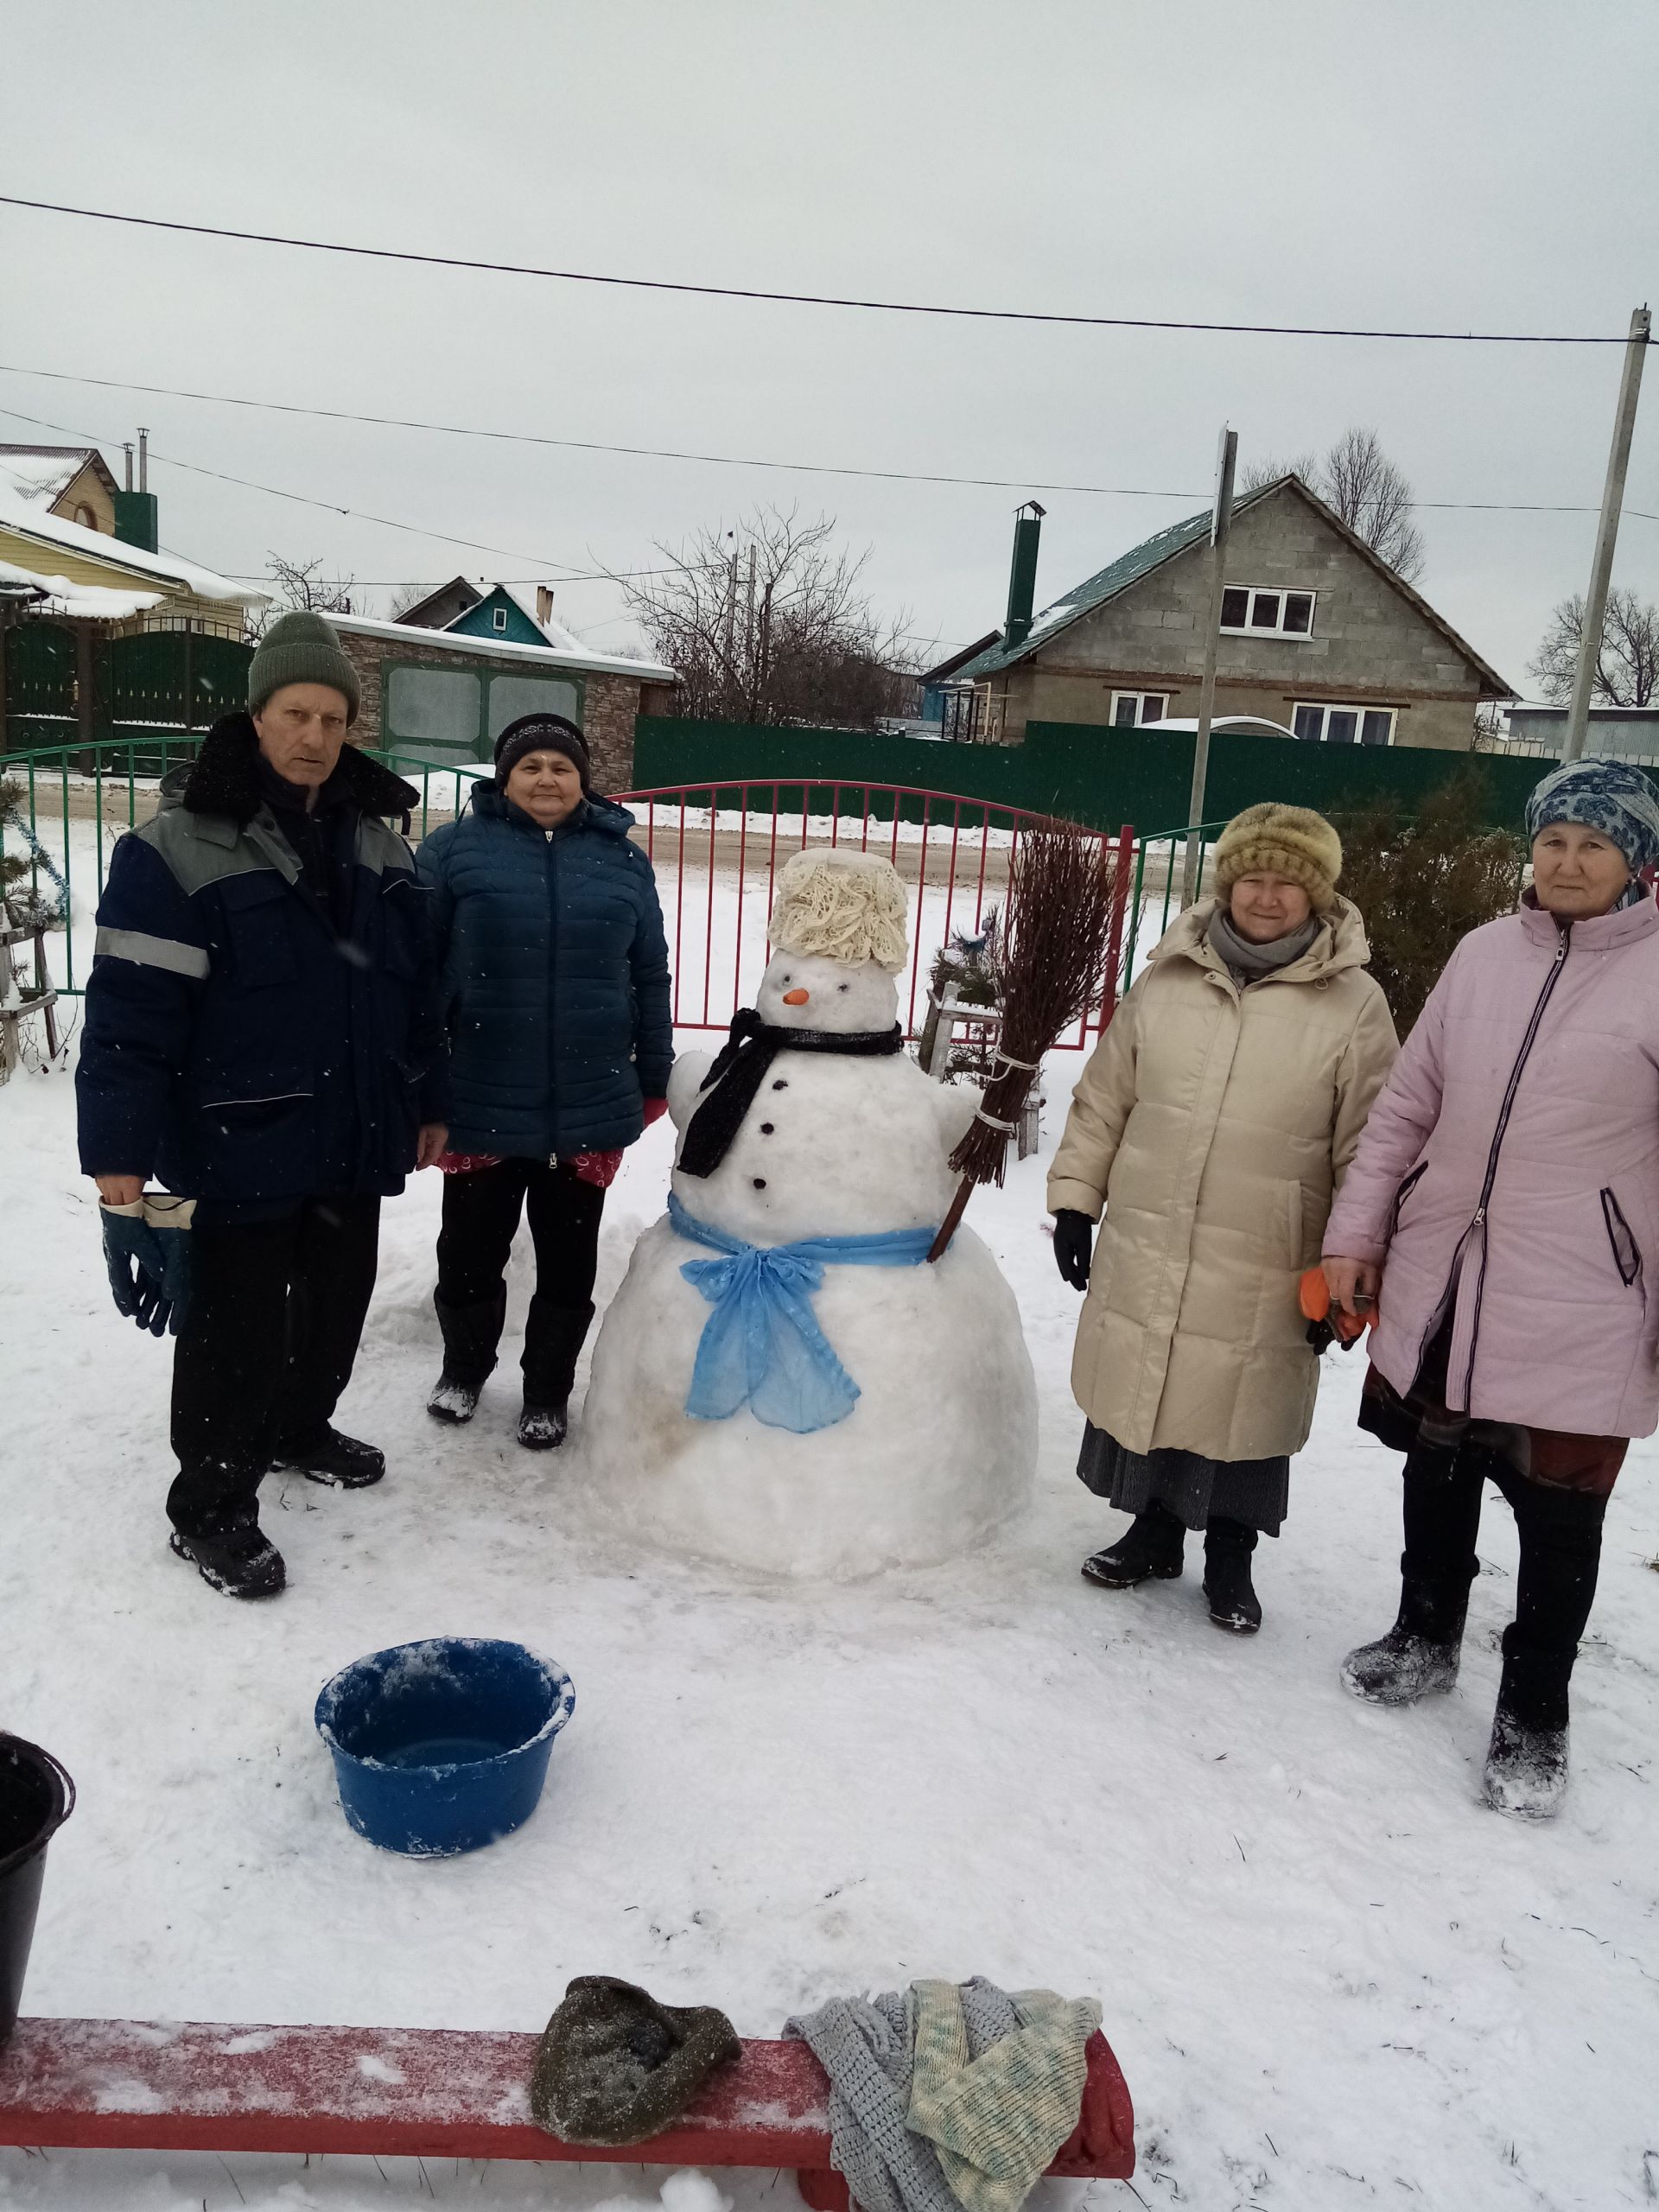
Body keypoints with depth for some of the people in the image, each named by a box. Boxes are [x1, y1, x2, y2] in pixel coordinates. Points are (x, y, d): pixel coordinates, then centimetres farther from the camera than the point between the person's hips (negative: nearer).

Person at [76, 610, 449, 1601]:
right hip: (243, 1143, -6)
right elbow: (131, 1010, -16)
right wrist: (120, 1148, -19)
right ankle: (210, 1507, 20)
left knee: (339, 1298, 20)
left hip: (356, 1137, 6)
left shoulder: (379, 843, 7)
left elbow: (419, 989, 14)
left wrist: (429, 1102, 15)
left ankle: (300, 1426, 44)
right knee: (240, 1324, 3)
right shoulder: (179, 847, -13)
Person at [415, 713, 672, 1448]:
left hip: (588, 1106, 1)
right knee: (470, 1250, 15)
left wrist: (654, 1078, 8)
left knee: (568, 1262, 12)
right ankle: (463, 1367, 39)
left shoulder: (623, 859, 6)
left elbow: (650, 977, 9)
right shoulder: (456, 848, -2)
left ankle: (548, 1390, 30)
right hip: (482, 1103, -1)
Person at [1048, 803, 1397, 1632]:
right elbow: (1103, 1102, 10)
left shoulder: (1353, 1004, -6)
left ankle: (1230, 1556, 34)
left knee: (1244, 1408, 10)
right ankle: (1154, 1529, 38)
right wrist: (1074, 1200, 8)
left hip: (1263, 1272, -3)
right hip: (1145, 1253, 3)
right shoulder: (1167, 980, 3)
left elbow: (1365, 1152, -3)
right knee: (1145, 1390, 15)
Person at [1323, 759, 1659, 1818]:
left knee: (1558, 1511, 7)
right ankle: (1426, 1635, 43)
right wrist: (1356, 1234, 7)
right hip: (1440, 1281, 4)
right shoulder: (1484, 952, 5)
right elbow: (1406, 1106, 9)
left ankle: (1534, 1711, 28)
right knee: (1437, 1469, 19)